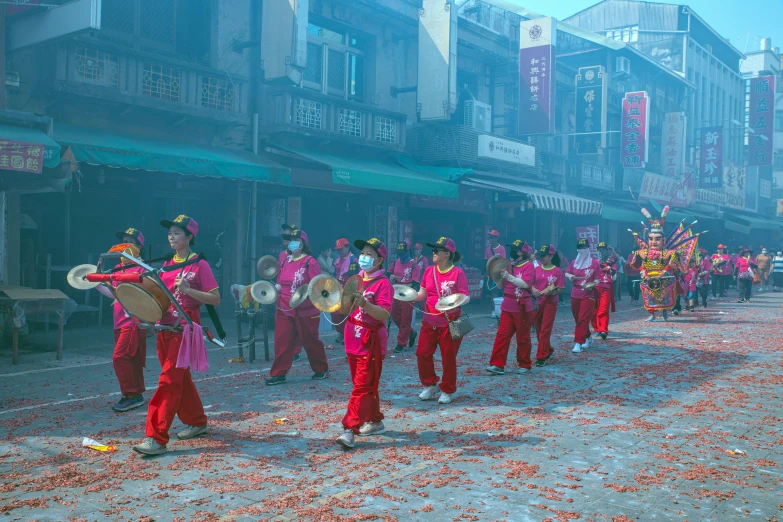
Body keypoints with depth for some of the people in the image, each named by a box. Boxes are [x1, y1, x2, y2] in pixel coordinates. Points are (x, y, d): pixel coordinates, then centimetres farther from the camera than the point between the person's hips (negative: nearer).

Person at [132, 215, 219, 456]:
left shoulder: (199, 265, -7)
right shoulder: (166, 264, 13)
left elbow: (215, 299, -11)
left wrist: (187, 290, -22)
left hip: (185, 328, -7)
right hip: (164, 327, 7)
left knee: (169, 380, -12)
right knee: (180, 379, 15)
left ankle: (157, 438, -12)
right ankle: (196, 421, 31)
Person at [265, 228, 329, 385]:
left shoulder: (310, 262, -9)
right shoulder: (285, 262, 10)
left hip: (305, 311, -5)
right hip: (285, 309, 5)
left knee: (310, 341, 7)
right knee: (282, 342, 1)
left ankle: (321, 369, 26)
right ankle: (278, 374, 8)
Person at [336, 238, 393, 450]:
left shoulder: (383, 283, -12)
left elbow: (384, 314, -23)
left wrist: (363, 303, -36)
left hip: (371, 342, -8)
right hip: (354, 340, 8)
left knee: (362, 387, -8)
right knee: (366, 385, 17)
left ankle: (350, 430, -11)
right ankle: (375, 422, 30)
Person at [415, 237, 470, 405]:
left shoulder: (457, 272, -12)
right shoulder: (429, 270, 3)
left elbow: (466, 296, -13)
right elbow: (422, 294, 8)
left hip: (450, 322, -5)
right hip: (430, 321, 5)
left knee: (448, 357, 4)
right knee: (422, 353, 3)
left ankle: (447, 391, 20)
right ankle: (430, 385, 22)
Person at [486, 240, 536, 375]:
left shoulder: (528, 266, -9)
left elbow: (525, 284, -23)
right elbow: (500, 286, 12)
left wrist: (509, 276, -27)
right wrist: (500, 276, -7)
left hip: (522, 308, -6)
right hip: (507, 307, 6)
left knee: (523, 338, 5)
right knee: (502, 335, -1)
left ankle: (525, 365, 18)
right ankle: (498, 365, -2)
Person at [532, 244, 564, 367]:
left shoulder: (557, 271, -6)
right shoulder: (537, 269, 6)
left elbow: (560, 289, -5)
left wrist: (552, 291, -23)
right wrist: (533, 289, -14)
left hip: (550, 303, -5)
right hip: (537, 302, 5)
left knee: (545, 330, -4)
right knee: (538, 329, 13)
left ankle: (541, 357, 1)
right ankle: (548, 350, 33)